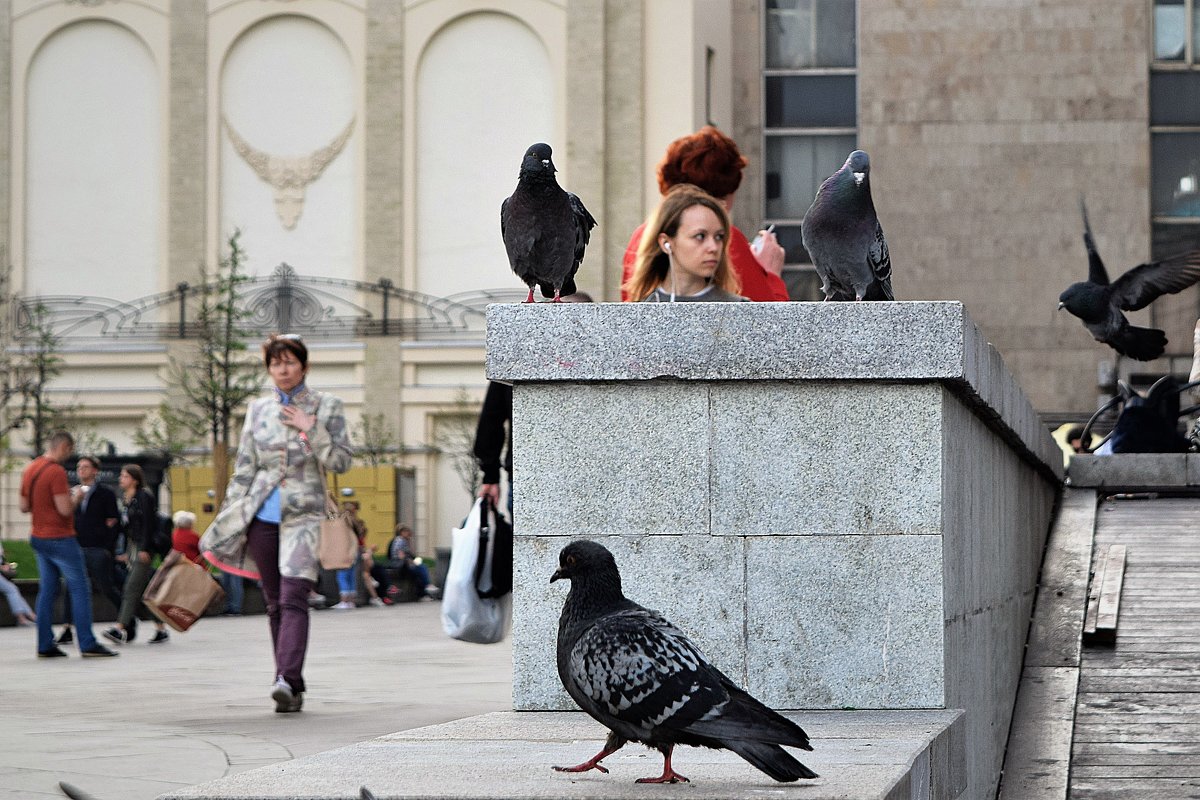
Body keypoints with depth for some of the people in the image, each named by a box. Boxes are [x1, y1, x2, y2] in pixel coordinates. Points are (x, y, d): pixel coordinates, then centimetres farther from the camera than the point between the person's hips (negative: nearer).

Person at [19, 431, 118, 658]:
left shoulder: (30, 470, 10)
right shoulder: (56, 472, -17)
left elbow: (24, 507, 15)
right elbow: (65, 509, -22)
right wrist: (76, 498, -4)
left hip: (38, 538, 9)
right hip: (60, 539, -9)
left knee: (47, 590, 11)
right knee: (80, 589, -5)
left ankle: (45, 645, 9)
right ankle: (87, 644, -8)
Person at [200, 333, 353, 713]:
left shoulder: (326, 406, 4)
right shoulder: (258, 409, 11)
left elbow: (341, 461, -2)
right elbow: (244, 469, 13)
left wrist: (311, 429, -11)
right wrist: (228, 521, 9)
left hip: (302, 515, -4)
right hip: (262, 515, 4)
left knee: (293, 598, -18)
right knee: (275, 603, 5)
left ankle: (288, 680, -28)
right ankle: (292, 689, 11)